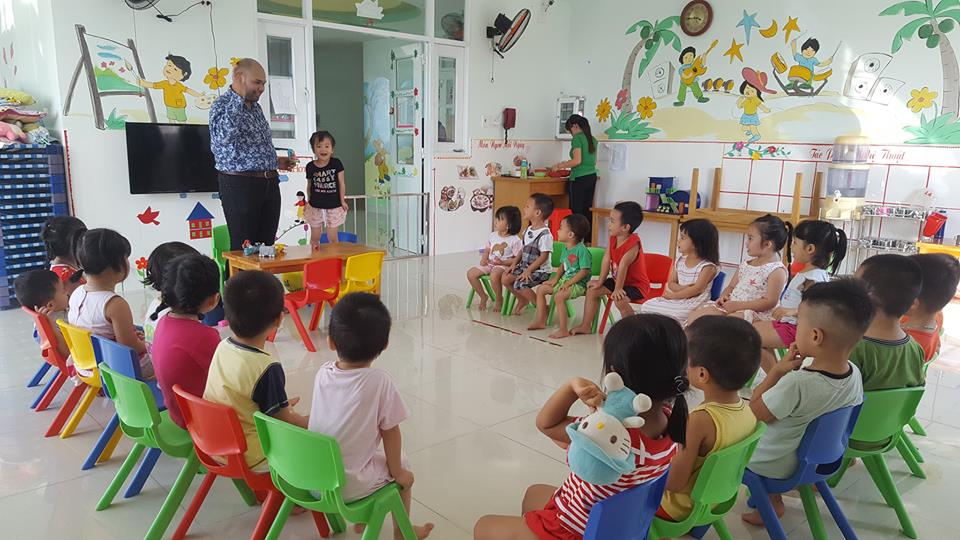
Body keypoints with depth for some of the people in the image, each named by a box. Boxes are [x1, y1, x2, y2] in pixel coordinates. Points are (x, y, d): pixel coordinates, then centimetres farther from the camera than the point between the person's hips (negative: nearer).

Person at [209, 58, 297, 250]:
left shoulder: (255, 107, 17)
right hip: (240, 185, -7)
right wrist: (239, 98, -23)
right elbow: (223, 137, -29)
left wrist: (275, 162, 15)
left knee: (266, 247, 7)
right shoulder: (222, 105, -7)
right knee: (243, 250, -5)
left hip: (270, 184, 7)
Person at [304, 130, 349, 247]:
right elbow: (309, 186, 7)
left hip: (334, 207, -1)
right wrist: (309, 201, 5)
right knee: (315, 237, 11)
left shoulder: (336, 164, -7)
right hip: (315, 208, 2)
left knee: (332, 238, 6)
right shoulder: (310, 167, -3)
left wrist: (342, 201, -3)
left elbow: (341, 183, -3)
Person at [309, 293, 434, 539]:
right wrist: (397, 472, 4)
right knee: (402, 464, 22)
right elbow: (390, 433, -8)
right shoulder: (380, 382, -20)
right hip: (350, 486, -5)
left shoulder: (322, 373, -7)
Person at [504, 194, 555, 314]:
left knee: (519, 285, -25)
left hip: (540, 270, -8)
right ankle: (522, 300, 19)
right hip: (524, 265, 8)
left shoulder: (545, 234, -20)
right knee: (506, 279, -3)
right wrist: (515, 263, 4)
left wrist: (528, 271, -23)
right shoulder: (528, 230, 8)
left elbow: (544, 256, -21)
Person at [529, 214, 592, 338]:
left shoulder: (581, 250, -20)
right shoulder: (565, 248, 8)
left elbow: (584, 271, -21)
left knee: (559, 296, -32)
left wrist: (569, 282, -22)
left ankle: (563, 330, -25)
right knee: (540, 289, 7)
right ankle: (541, 321, 16)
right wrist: (555, 279, 4)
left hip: (578, 283, -10)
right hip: (565, 280, 10)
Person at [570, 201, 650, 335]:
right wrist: (600, 281, -3)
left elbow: (623, 265, -31)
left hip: (636, 284, -8)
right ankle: (586, 326, 10)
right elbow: (606, 260, -4)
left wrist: (617, 289, -34)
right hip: (617, 280, 8)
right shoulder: (613, 238, -4)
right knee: (592, 290, 2)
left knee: (619, 300, -33)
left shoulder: (633, 243, -28)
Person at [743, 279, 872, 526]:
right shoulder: (854, 373, -15)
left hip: (771, 466, -7)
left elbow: (752, 412, -21)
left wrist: (778, 369, -20)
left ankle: (771, 499, 13)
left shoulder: (796, 384, -37)